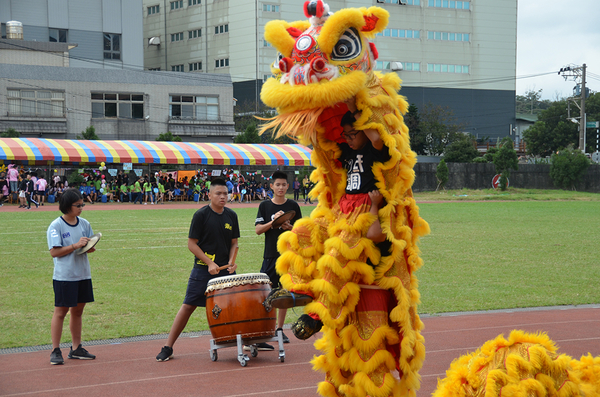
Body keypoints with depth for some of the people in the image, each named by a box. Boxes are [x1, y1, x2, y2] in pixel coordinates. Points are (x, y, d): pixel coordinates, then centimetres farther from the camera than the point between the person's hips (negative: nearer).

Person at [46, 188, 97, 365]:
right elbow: (54, 252, -15)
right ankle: (55, 351, 4)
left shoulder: (84, 224, 8)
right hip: (64, 276, -6)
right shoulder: (56, 226, -9)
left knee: (78, 310, 12)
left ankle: (76, 349, 22)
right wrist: (76, 245, -21)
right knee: (61, 311, -2)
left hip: (83, 274, 6)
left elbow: (90, 247, 13)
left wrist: (88, 247, -10)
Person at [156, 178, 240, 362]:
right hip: (203, 270, -4)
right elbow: (192, 244, -8)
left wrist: (232, 261, -5)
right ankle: (168, 348, 3)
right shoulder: (201, 215, -8)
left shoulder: (231, 215, 6)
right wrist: (210, 263, -14)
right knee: (188, 306, -4)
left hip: (226, 270, 4)